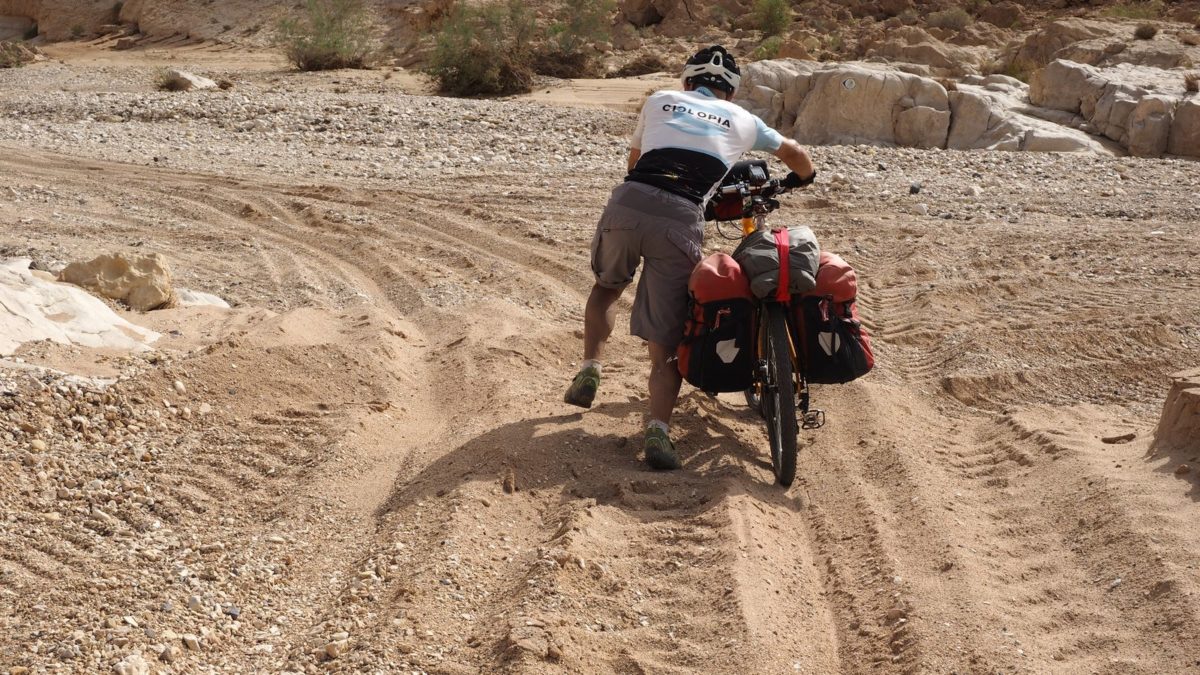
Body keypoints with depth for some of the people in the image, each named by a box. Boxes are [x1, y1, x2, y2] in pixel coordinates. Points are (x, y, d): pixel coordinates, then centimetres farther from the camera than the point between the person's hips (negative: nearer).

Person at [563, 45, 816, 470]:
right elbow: (793, 153, 43)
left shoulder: (660, 101, 26)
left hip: (628, 203, 1)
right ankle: (658, 431, -14)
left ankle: (590, 371, 18)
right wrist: (800, 178, 65)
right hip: (682, 219, -1)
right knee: (665, 341, 5)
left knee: (607, 287, 32)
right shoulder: (741, 120, 25)